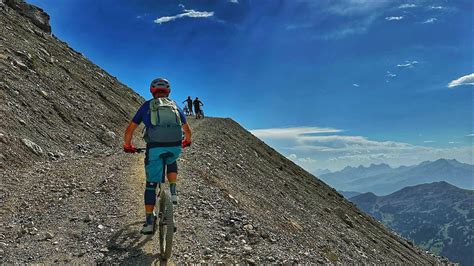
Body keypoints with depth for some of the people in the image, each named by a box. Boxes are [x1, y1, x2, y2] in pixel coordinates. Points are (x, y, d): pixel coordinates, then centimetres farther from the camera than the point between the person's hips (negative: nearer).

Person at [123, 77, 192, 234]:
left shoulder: (146, 106, 18)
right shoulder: (175, 106, 24)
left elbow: (130, 130, 18)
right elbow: (187, 131, 32)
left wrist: (127, 146, 35)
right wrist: (186, 142, 52)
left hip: (155, 147, -2)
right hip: (175, 147, 2)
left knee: (151, 184, 11)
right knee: (171, 163, 37)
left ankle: (149, 223, 10)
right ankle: (173, 193, 21)